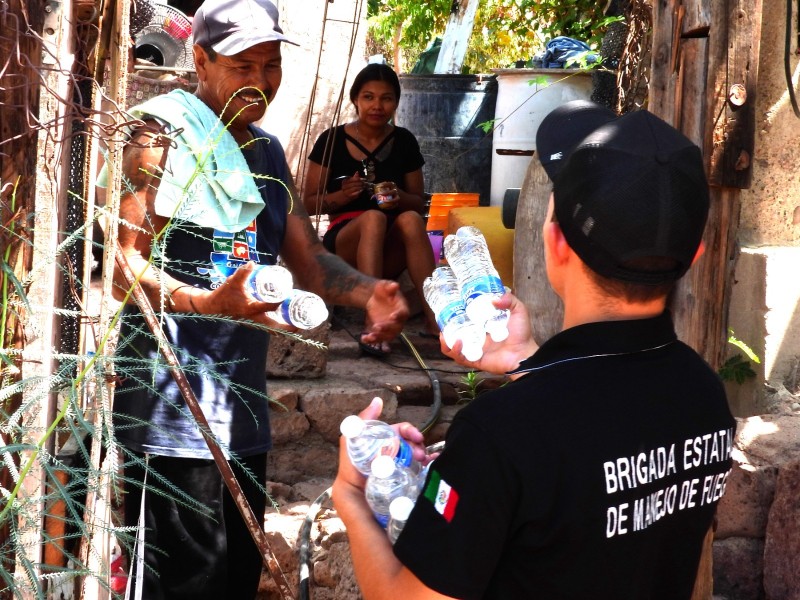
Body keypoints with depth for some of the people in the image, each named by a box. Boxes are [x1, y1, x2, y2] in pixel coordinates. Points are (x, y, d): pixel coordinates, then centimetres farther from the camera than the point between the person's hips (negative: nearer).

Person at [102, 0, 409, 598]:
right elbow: (121, 263, -16)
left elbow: (308, 258, 18)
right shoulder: (162, 135, -7)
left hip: (242, 408, 8)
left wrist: (369, 293, -3)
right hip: (173, 409, -8)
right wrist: (207, 303, -34)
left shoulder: (267, 151, 18)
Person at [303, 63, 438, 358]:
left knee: (410, 219, -31)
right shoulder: (332, 141, -1)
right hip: (344, 246, -2)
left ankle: (433, 317, -38)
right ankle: (373, 325, -48)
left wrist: (400, 198, -12)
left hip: (391, 252, 2)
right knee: (372, 217, -35)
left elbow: (419, 204, 11)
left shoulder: (404, 142, 6)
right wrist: (343, 194, -18)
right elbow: (309, 204, 2)